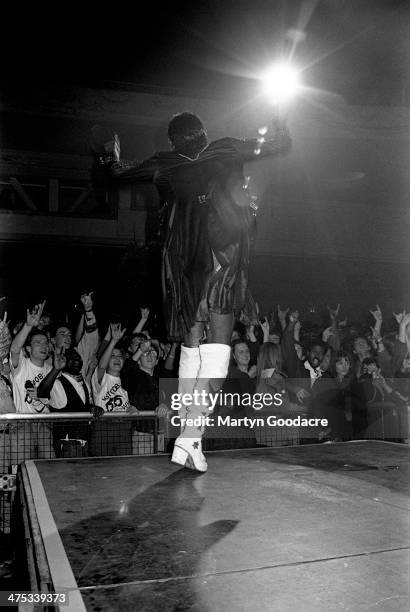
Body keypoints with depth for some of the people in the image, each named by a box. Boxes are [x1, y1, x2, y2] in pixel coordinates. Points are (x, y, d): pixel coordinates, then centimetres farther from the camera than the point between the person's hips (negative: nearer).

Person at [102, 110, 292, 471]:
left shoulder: (164, 165, 15)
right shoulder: (227, 152, 13)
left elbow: (118, 173, 29)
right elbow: (282, 144, 21)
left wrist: (113, 153, 51)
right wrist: (277, 117, 42)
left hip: (184, 259, 3)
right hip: (223, 254, -3)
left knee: (191, 342, 12)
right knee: (218, 340, -6)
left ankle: (188, 434, 14)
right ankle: (192, 434, -17)